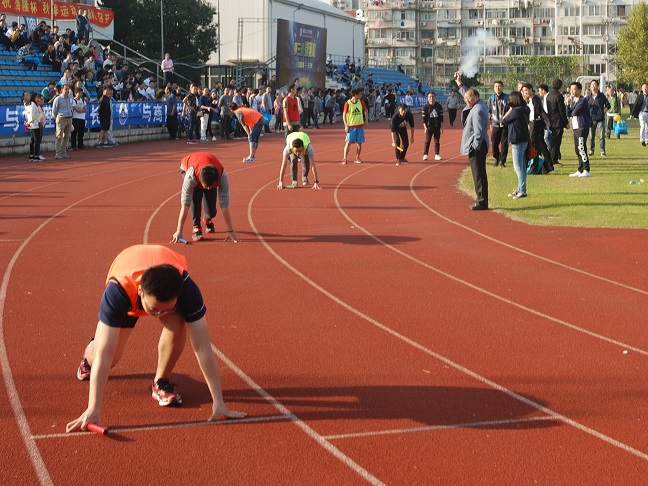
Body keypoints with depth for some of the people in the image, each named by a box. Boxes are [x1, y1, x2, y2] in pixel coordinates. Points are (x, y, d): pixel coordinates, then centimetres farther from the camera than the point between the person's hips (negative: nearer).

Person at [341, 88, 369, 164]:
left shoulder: (361, 102, 1)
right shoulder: (347, 103, -11)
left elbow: (365, 111, 16)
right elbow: (344, 115, -7)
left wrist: (366, 120, 6)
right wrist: (346, 125, -12)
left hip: (360, 126, 4)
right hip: (351, 126, -4)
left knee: (359, 143, 5)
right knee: (348, 142, -6)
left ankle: (357, 158, 17)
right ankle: (344, 158, -1)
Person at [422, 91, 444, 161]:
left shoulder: (439, 106, 3)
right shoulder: (426, 107, -2)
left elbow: (441, 117, 5)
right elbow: (424, 118, -2)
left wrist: (441, 127, 1)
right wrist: (425, 127, -10)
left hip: (437, 127, 2)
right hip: (429, 127, -2)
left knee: (437, 141, 6)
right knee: (427, 141, -4)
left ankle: (437, 154, 14)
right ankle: (425, 154, 1)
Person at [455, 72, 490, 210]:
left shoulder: (478, 110, -19)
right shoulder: (478, 105, 12)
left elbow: (478, 132, -22)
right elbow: (467, 93, 34)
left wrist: (474, 149, -21)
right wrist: (459, 83, 38)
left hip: (476, 147, -11)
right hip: (476, 147, 11)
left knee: (479, 174, -7)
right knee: (478, 174, 13)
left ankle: (482, 202, -4)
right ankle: (481, 200, 17)